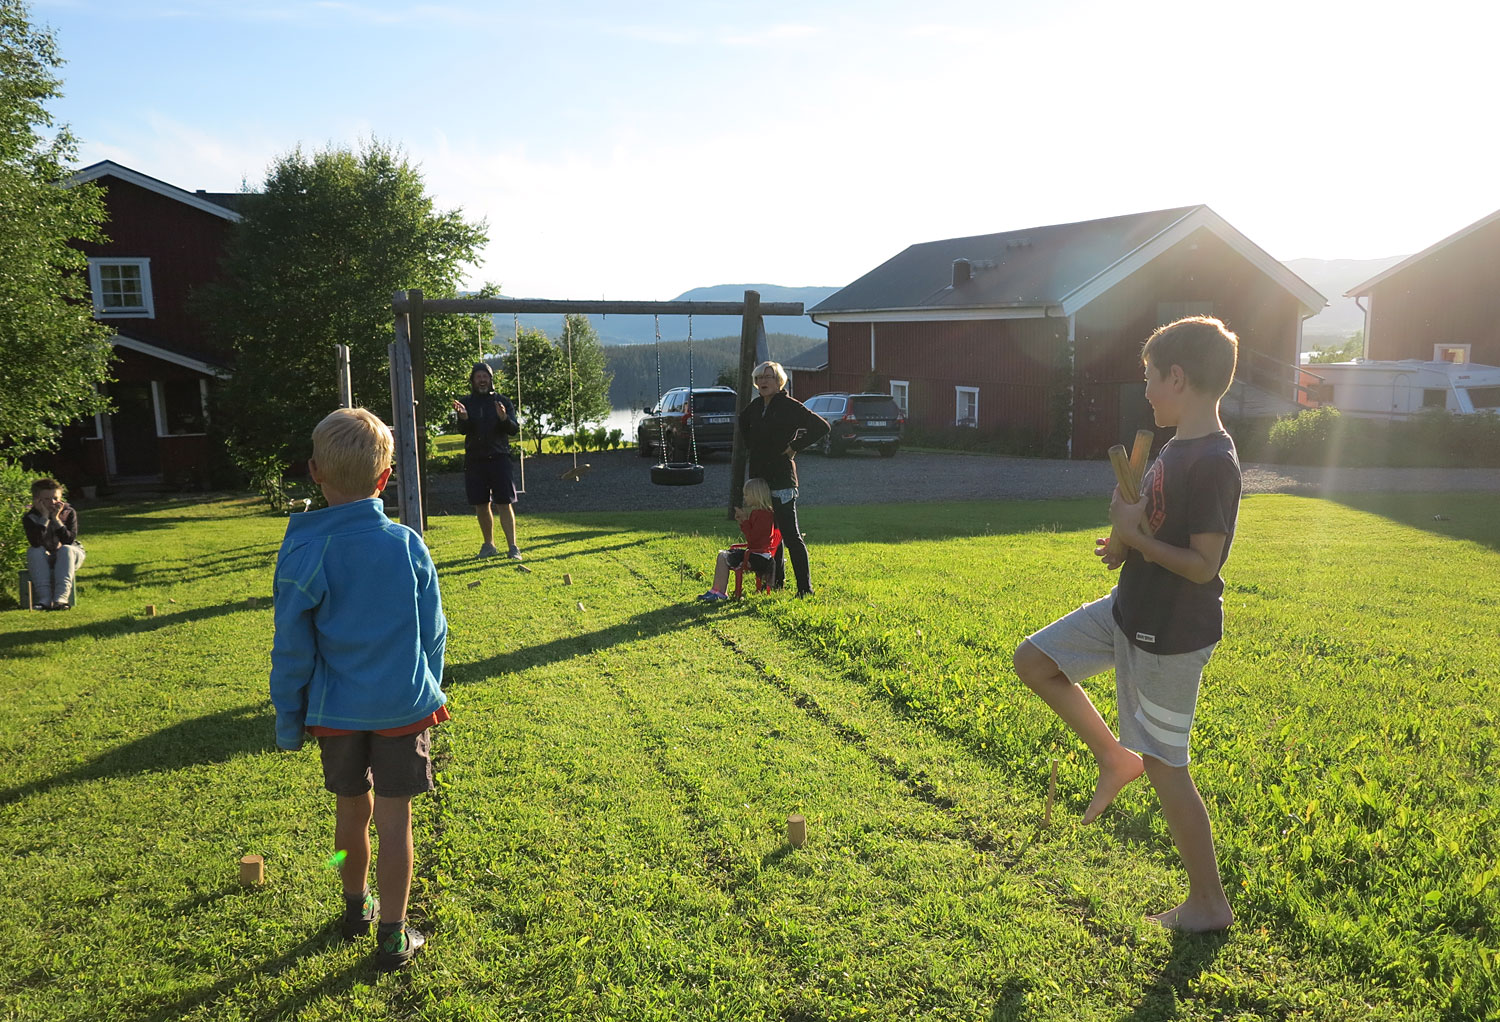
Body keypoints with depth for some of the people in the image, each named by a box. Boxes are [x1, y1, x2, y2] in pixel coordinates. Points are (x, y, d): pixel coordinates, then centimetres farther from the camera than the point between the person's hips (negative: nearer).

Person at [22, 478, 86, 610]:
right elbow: (35, 543, -27)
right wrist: (45, 517, -29)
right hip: (43, 561, 1)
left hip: (68, 559, -1)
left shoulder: (69, 513, -10)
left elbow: (69, 541, -22)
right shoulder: (29, 518, -10)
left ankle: (61, 598, -45)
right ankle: (44, 598, -40)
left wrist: (56, 519, -27)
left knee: (66, 549, -32)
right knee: (34, 551, -30)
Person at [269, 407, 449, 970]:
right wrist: (428, 692, 16)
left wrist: (288, 719, 6)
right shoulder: (408, 544, -9)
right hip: (405, 706, 0)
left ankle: (357, 906, 41)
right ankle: (392, 935, 18)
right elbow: (433, 633, 0)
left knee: (352, 807, 20)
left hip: (336, 710, 1)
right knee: (394, 817, 8)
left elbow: (292, 649, -7)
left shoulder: (302, 553, -13)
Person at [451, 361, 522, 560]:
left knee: (505, 504, -7)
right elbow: (462, 430, -4)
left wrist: (504, 418, -21)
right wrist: (463, 417, -25)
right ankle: (489, 545, 22)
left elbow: (515, 429, -1)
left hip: (499, 458, -2)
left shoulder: (502, 401, 6)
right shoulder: (465, 402, 8)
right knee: (481, 505, 8)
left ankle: (513, 546, -5)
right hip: (474, 459, 2)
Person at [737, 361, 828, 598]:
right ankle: (776, 581, 24)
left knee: (790, 535, -8)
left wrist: (794, 447, -12)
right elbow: (743, 423, 34)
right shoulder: (755, 406, 11)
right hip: (759, 476, 7)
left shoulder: (789, 405, -9)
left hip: (781, 478, -7)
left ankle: (805, 587, -4)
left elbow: (822, 427, -14)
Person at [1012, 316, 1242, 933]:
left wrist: (1133, 536, -18)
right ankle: (1116, 758, 22)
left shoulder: (1213, 462, -24)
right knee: (1034, 660, 12)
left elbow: (1203, 564, -26)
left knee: (1166, 767, 4)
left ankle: (1210, 904, 23)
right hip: (1128, 611, 9)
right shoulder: (1179, 447, 5)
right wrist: (1127, 544, -2)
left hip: (1171, 638, -9)